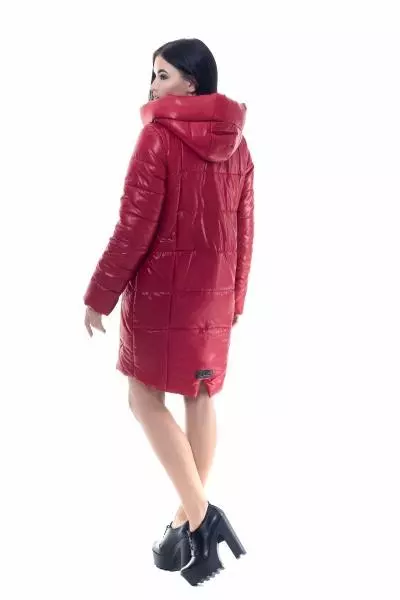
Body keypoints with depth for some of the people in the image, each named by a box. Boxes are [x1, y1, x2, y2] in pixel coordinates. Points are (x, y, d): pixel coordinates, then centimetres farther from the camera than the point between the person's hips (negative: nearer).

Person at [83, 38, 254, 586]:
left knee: (145, 400, 3)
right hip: (213, 295, 7)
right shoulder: (236, 144, 7)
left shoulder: (159, 136, -13)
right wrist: (234, 298, 19)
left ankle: (198, 516, -5)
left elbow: (135, 227, -15)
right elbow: (244, 231, 10)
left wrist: (100, 295, -6)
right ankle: (193, 515, 22)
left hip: (161, 290, -6)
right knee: (200, 398, 13)